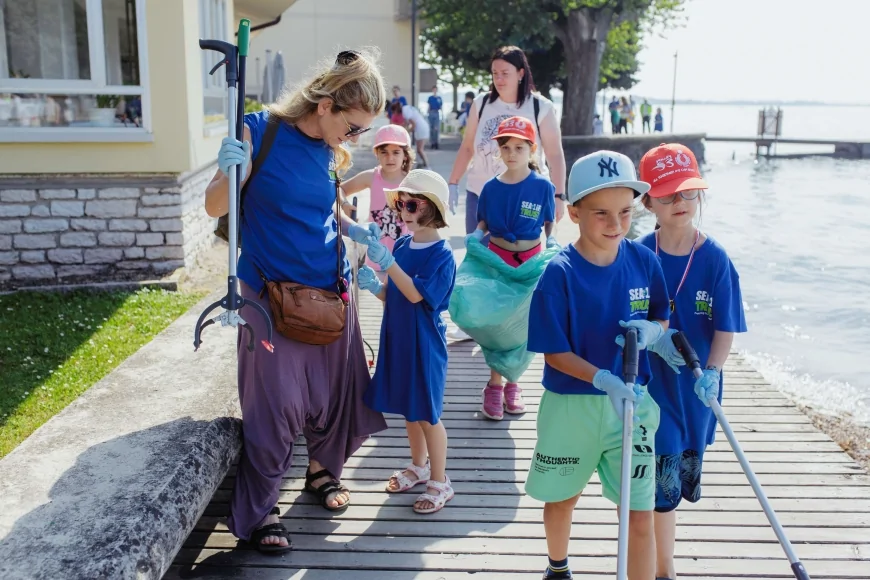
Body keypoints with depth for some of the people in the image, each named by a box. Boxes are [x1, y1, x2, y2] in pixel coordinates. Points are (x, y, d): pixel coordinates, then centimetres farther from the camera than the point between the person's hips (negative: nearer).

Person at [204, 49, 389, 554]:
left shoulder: (332, 151, 3)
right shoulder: (259, 132, -13)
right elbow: (216, 208, -11)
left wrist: (353, 229, 1)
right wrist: (229, 171, -31)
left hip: (330, 287, 6)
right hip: (272, 290, -5)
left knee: (336, 390, 13)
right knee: (277, 402, -4)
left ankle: (324, 470, 39)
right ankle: (257, 512, 13)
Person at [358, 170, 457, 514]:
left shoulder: (442, 254, -17)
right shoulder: (402, 245, 4)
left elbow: (416, 294, -25)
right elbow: (393, 295, 9)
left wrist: (386, 261, -31)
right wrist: (373, 286, -10)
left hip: (424, 344, -7)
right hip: (397, 339, 7)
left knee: (428, 414, 4)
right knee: (408, 409, 19)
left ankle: (439, 482, 19)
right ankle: (418, 467, 38)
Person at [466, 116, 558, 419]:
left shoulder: (542, 186, -8)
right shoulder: (491, 187, -4)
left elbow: (549, 223, 1)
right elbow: (484, 223, 5)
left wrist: (551, 241, -17)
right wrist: (476, 235, -15)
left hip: (530, 260, 0)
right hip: (497, 258, 0)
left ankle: (512, 385, 26)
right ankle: (494, 385, 17)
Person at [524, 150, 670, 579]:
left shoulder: (643, 261, -6)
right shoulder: (559, 274, -17)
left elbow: (663, 322, 7)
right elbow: (554, 354, -15)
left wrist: (651, 330, -16)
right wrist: (602, 378, -31)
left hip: (632, 402, 2)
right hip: (570, 406, -1)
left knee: (640, 516, 1)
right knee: (562, 499, 21)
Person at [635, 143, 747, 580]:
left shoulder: (715, 259, -8)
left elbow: (726, 327, -6)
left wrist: (711, 372, -21)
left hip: (696, 383, 1)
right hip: (652, 380, -1)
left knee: (683, 467, 17)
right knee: (663, 480, 1)